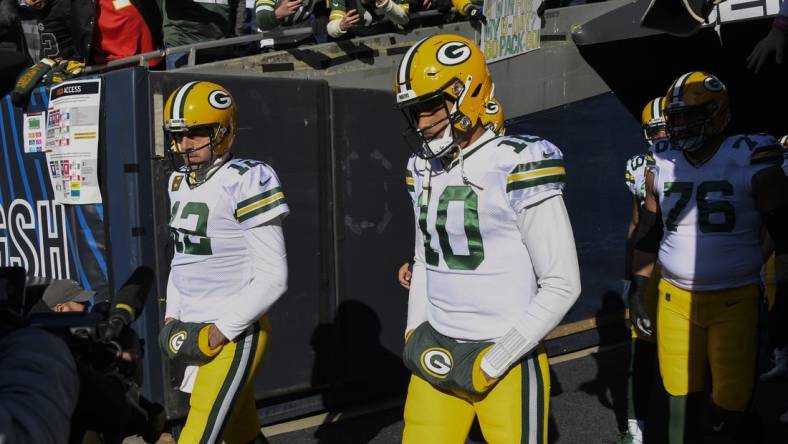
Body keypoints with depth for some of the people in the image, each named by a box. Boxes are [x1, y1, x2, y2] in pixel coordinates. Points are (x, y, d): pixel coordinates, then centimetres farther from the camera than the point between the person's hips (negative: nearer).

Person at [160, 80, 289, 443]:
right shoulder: (179, 182, 10)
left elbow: (272, 278, -17)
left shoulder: (245, 182, -15)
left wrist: (218, 333, -16)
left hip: (234, 335, -8)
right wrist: (172, 319, 10)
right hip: (196, 333, 8)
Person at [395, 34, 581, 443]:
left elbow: (562, 285, -14)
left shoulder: (517, 168, -16)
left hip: (508, 359, -6)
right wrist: (414, 333, 7)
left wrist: (493, 362, -13)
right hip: (438, 352, 6)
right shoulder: (423, 168, 6)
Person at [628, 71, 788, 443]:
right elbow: (647, 237, 15)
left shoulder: (753, 163, -8)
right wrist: (637, 293, 13)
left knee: (729, 408, 1)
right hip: (674, 300, 4)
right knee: (680, 397, 11)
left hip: (734, 301, -4)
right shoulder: (662, 167, 6)